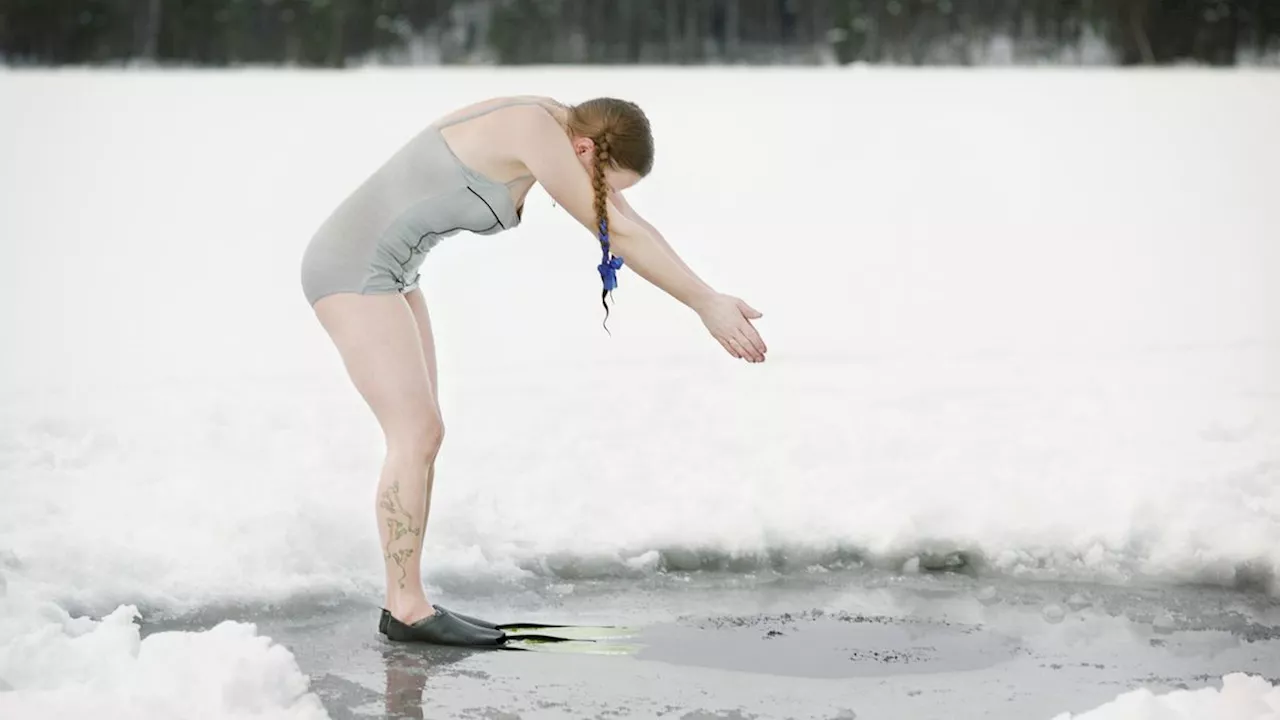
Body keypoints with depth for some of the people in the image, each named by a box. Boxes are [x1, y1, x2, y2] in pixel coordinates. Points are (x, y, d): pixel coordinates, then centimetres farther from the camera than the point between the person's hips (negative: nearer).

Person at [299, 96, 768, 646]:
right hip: (355, 271, -10)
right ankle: (407, 608, -5)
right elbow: (619, 234, -20)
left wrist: (712, 302, 5)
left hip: (379, 271, 10)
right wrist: (707, 304, -14)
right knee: (417, 436, -12)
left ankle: (405, 603, 10)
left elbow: (630, 228, 9)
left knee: (422, 436, 7)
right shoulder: (537, 132, -21)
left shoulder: (561, 126, 7)